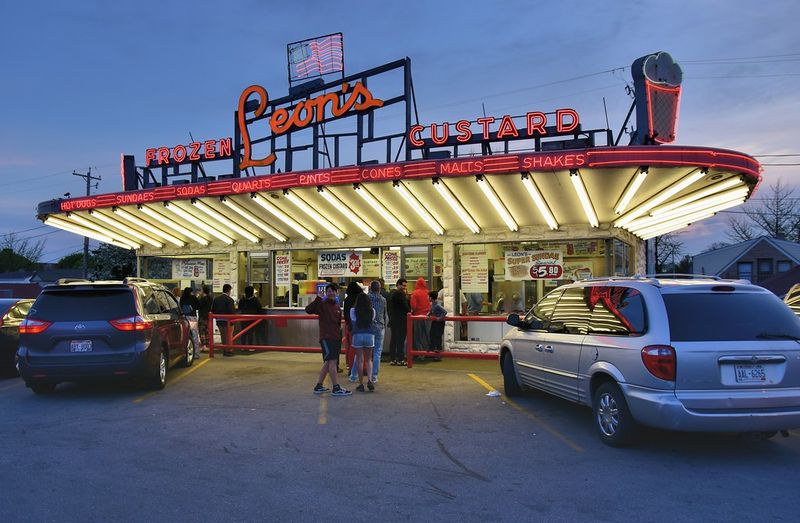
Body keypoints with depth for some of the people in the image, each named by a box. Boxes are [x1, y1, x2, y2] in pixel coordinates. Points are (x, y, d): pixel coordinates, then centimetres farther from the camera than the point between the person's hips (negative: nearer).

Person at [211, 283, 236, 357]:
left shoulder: (216, 299, 4)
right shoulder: (229, 299, -16)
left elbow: (212, 310, 5)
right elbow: (232, 311, -23)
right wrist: (234, 308, -4)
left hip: (219, 320, 6)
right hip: (227, 321, -6)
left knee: (223, 336, 17)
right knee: (228, 336, 5)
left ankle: (224, 350, 25)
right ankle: (228, 350, 8)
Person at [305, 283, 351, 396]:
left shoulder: (337, 306, 13)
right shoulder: (322, 304, -6)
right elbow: (308, 310, -23)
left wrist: (340, 335, 17)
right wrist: (318, 298, -28)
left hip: (336, 338, 8)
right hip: (326, 337, -8)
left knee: (328, 362, 12)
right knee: (332, 361, -11)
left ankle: (319, 386, 22)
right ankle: (336, 388, -8)